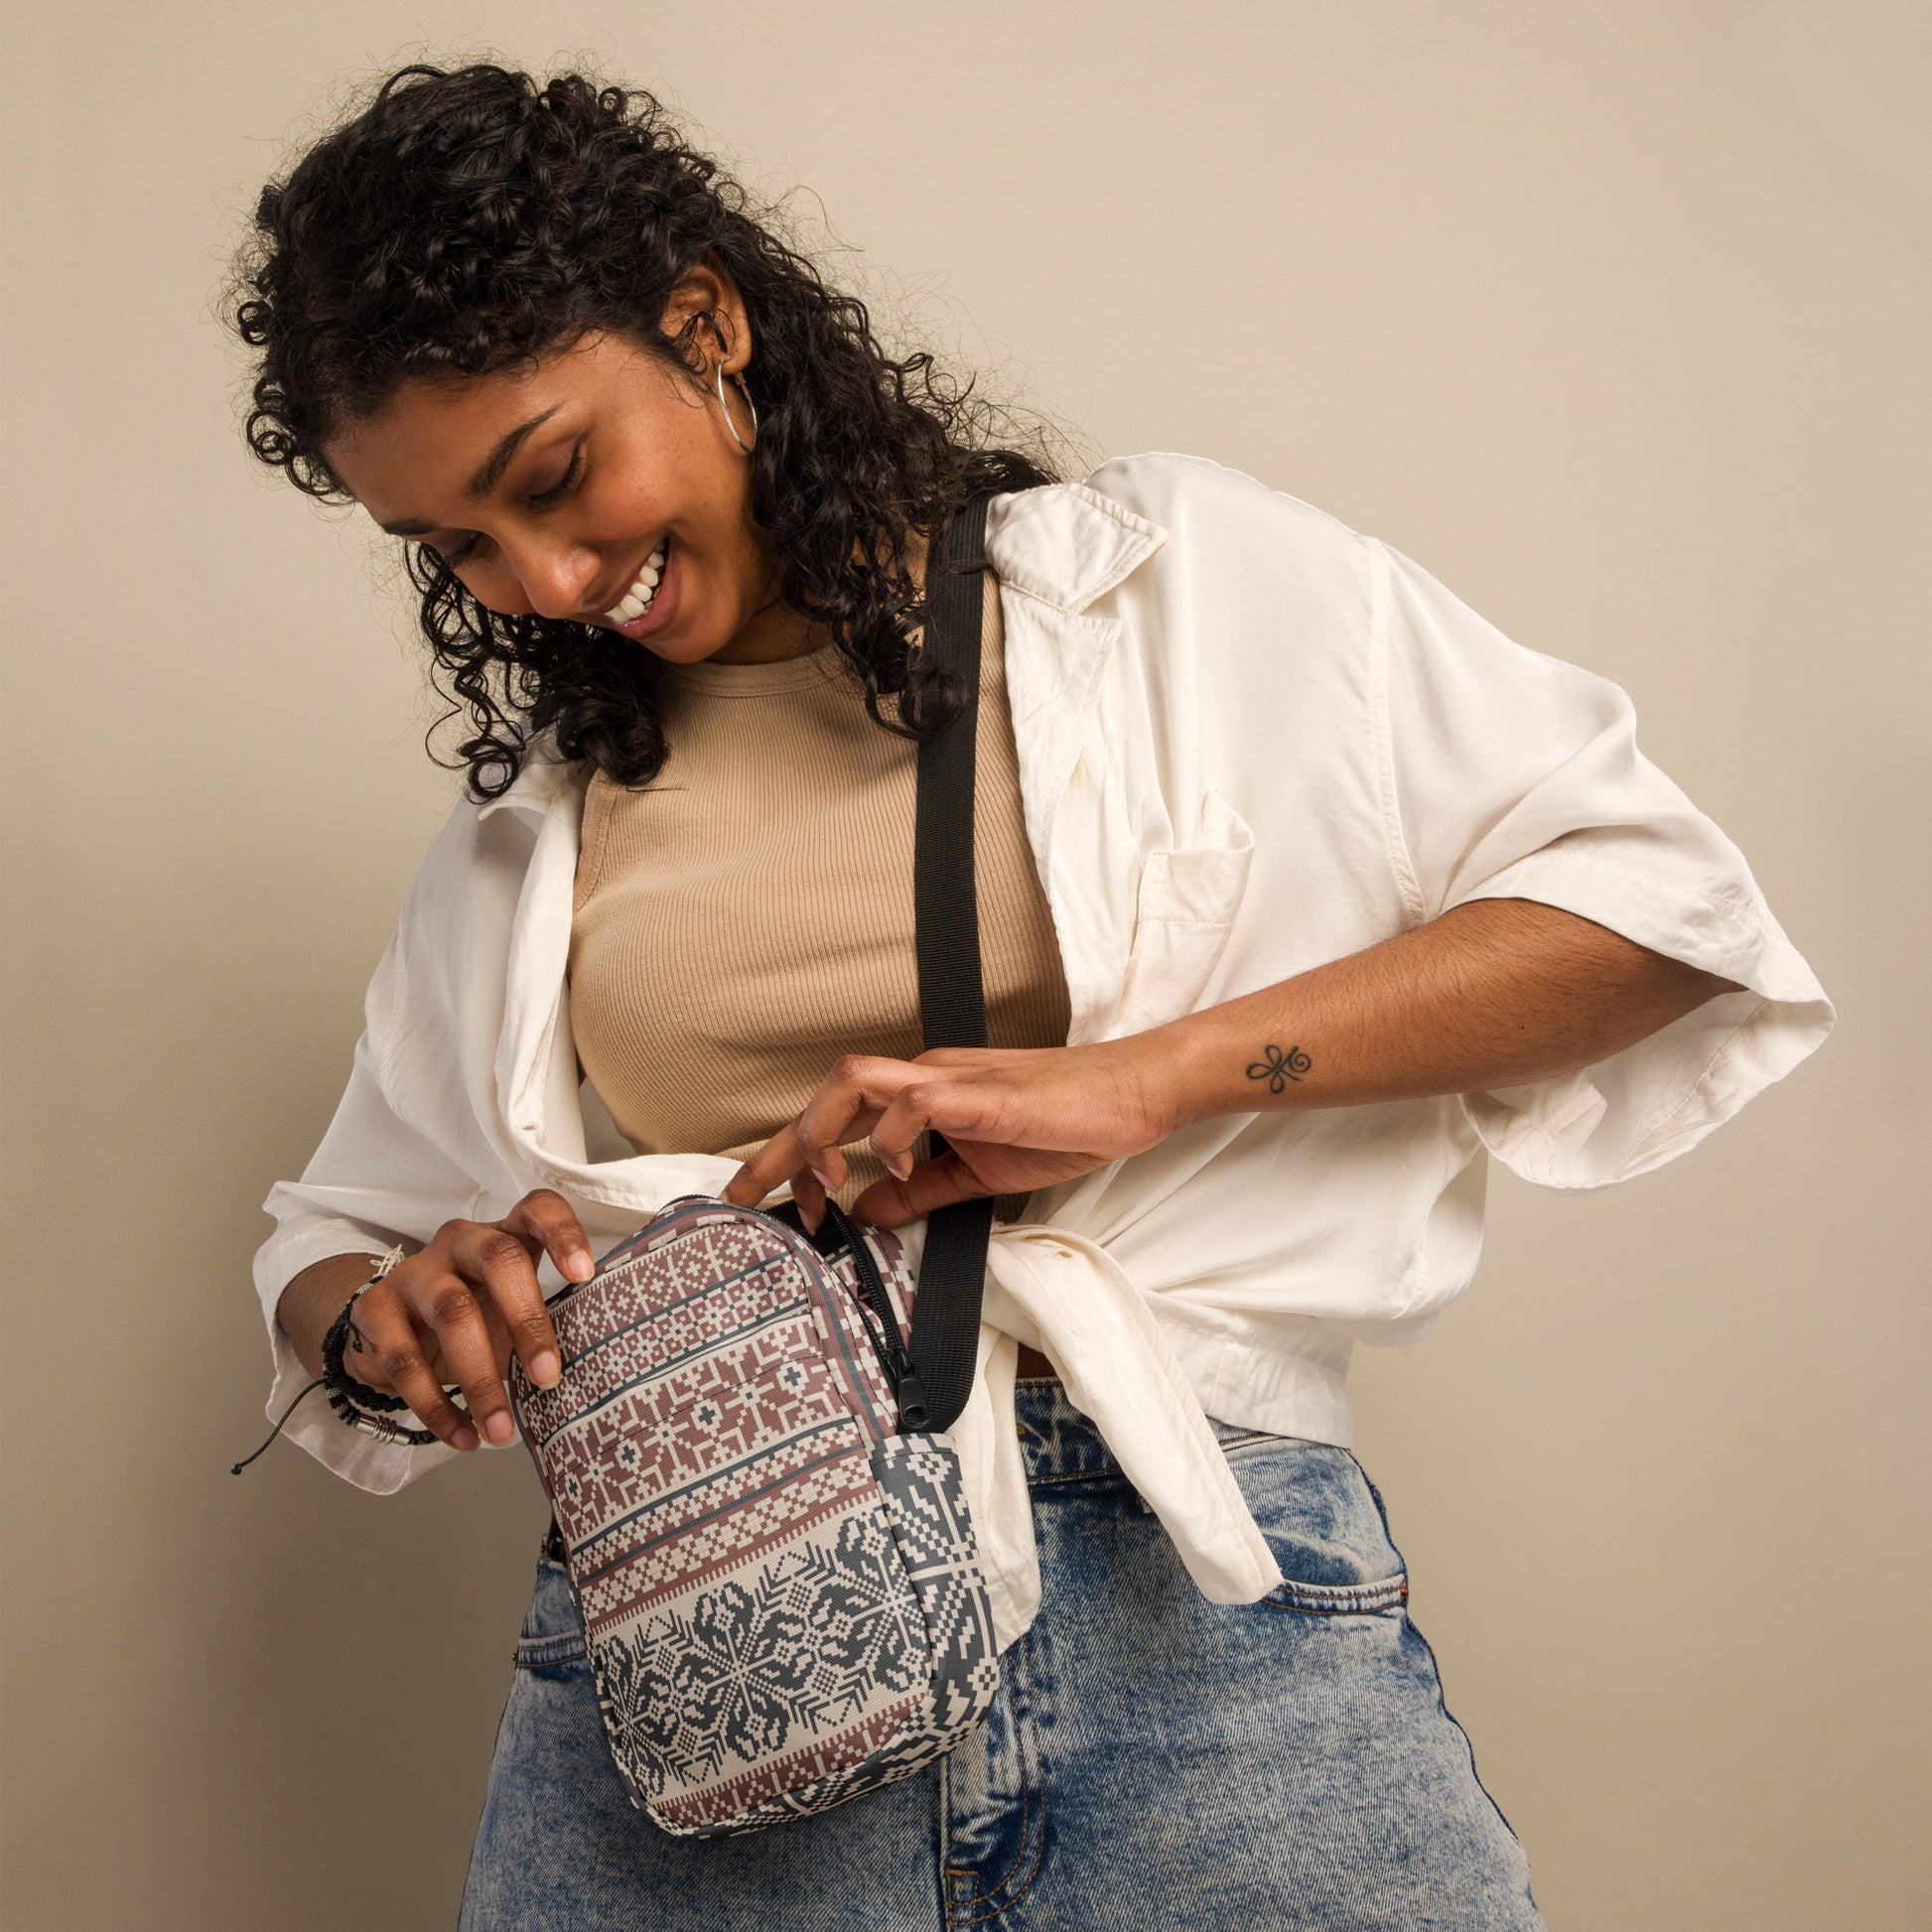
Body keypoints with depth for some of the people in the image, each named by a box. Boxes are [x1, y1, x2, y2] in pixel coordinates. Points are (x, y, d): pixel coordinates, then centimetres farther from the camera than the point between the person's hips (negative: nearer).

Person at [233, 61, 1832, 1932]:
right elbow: (333, 1248, 24)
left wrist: (1133, 1079, -11)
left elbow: (1657, 901, -1)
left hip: (1194, 1601, -2)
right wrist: (396, 1313, -2)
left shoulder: (1165, 577, 6)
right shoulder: (527, 826, 17)